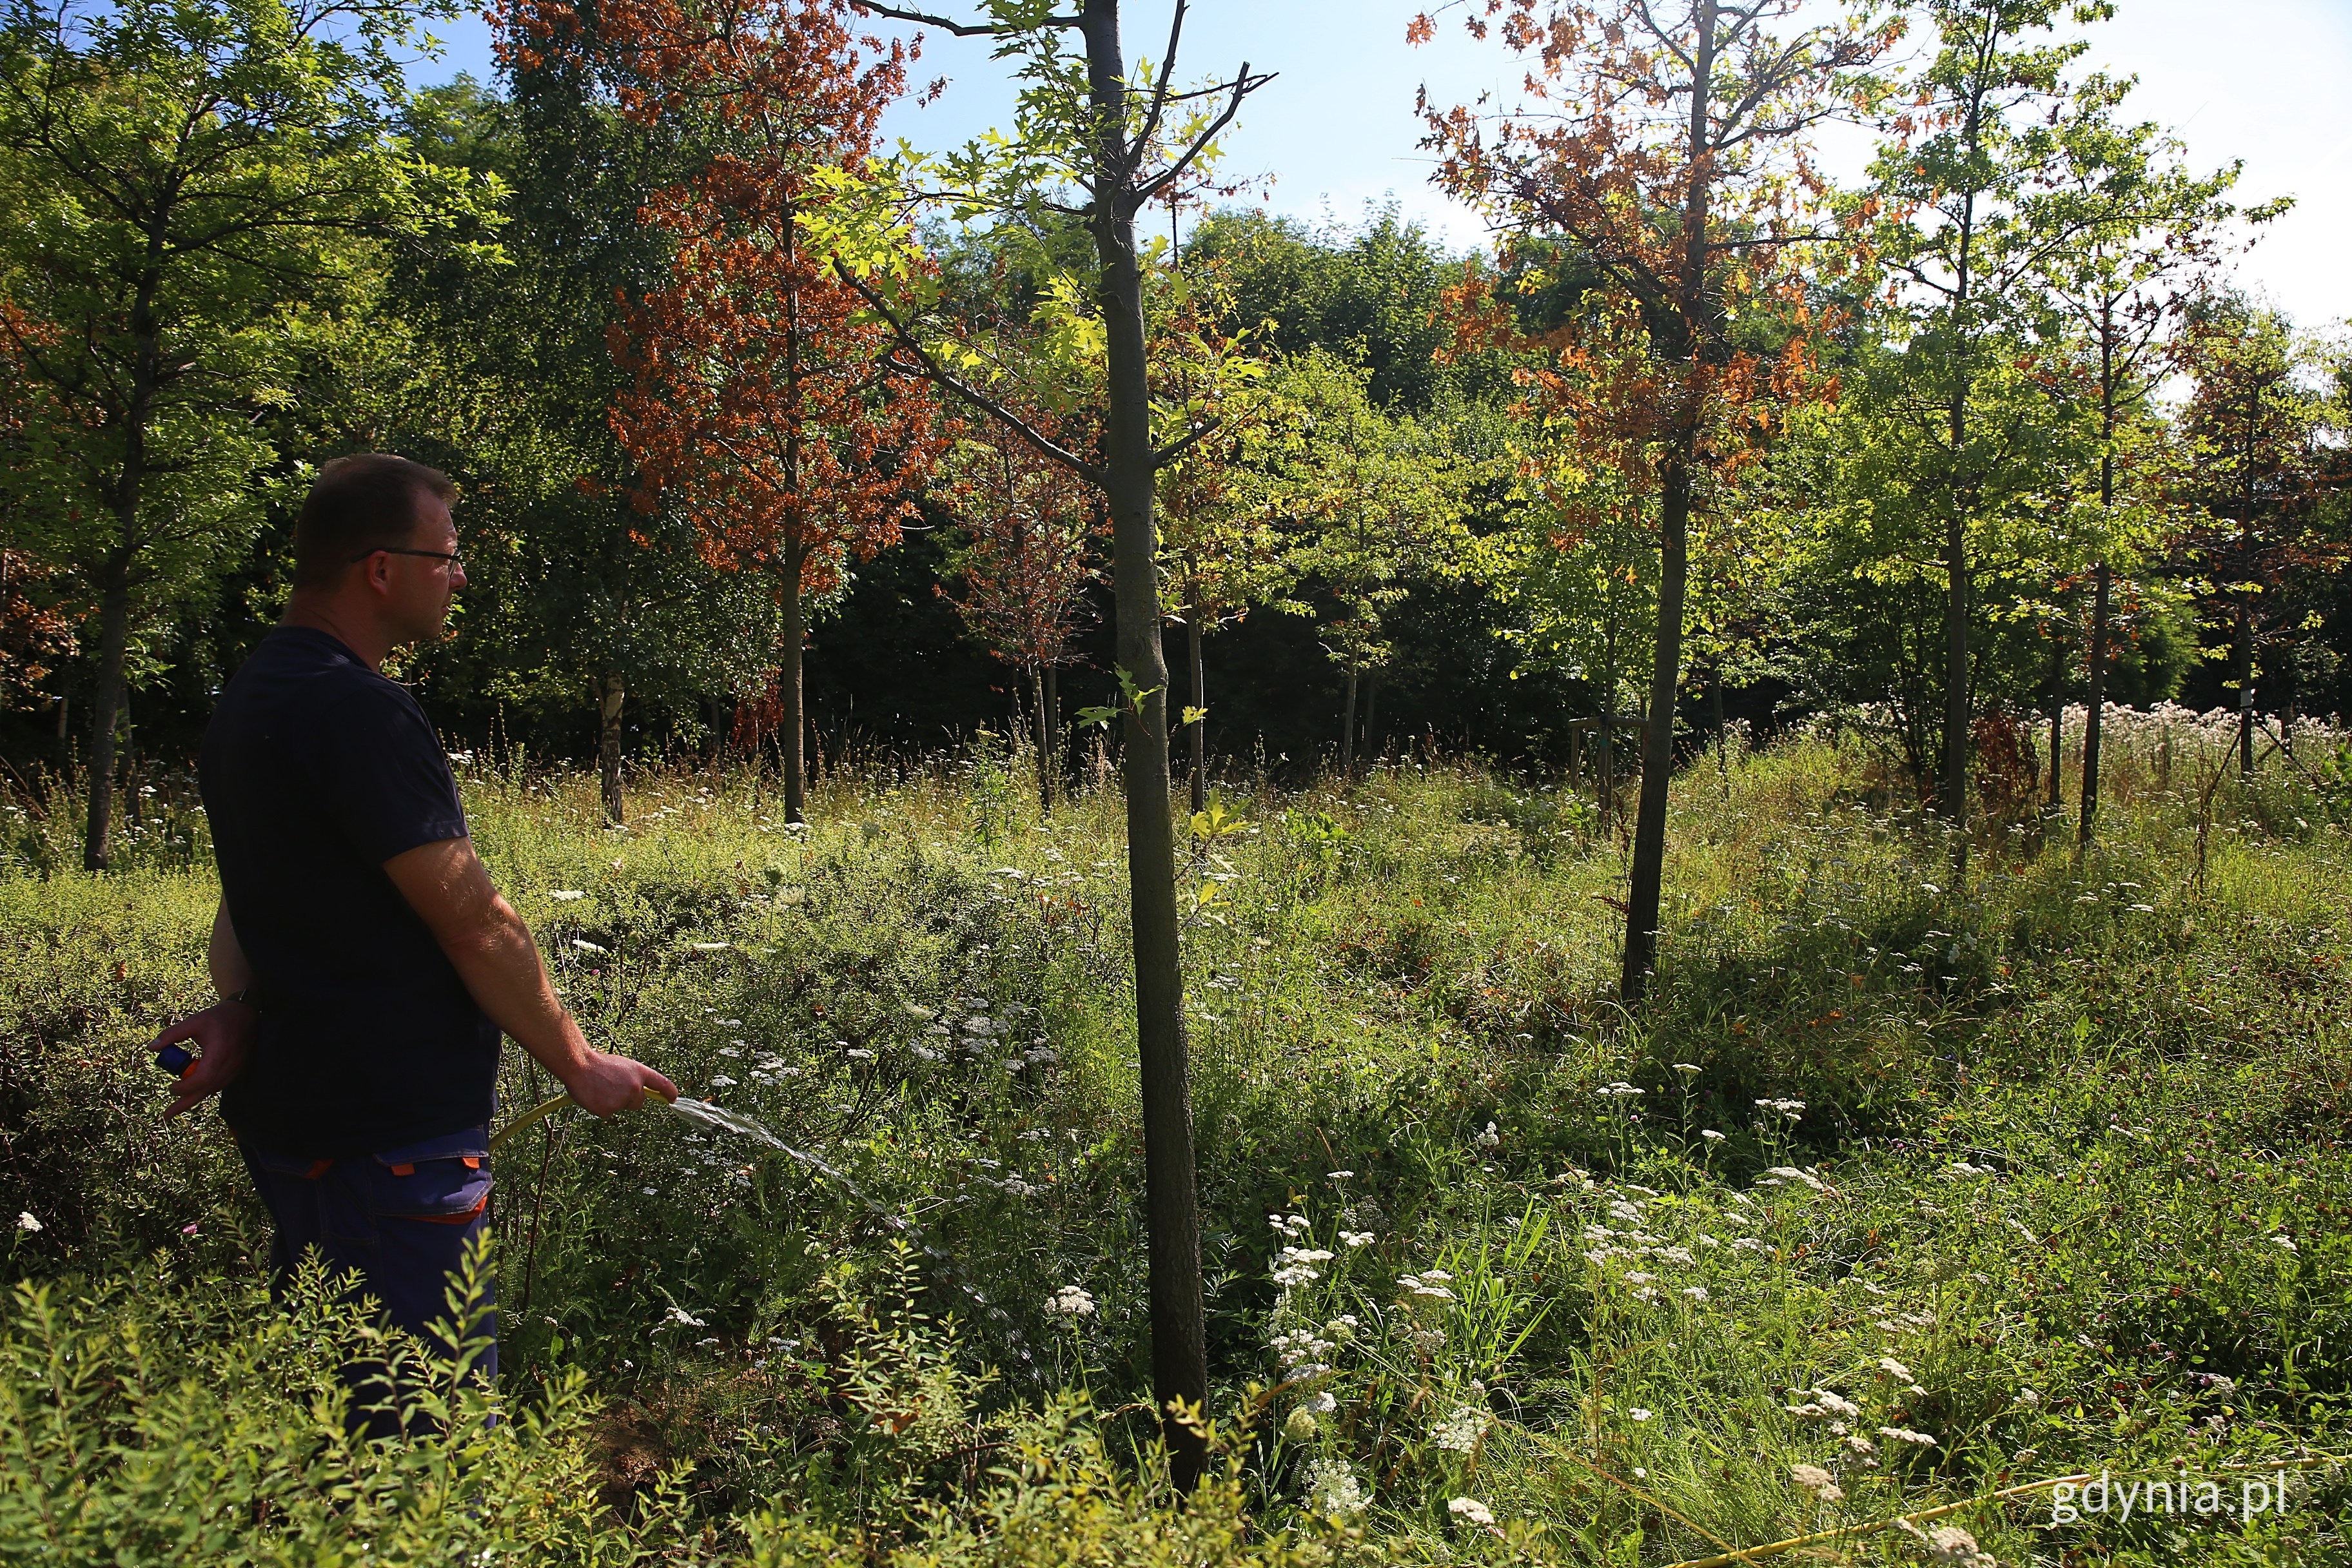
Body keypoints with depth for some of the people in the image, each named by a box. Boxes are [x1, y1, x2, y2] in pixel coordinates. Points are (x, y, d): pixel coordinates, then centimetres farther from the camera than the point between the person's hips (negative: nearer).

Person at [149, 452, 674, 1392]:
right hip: (389, 1136, -10)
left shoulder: (249, 698, 12)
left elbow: (258, 893, 13)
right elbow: (474, 924, -20)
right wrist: (580, 1065, -9)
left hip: (285, 1110, 10)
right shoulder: (361, 712, -21)